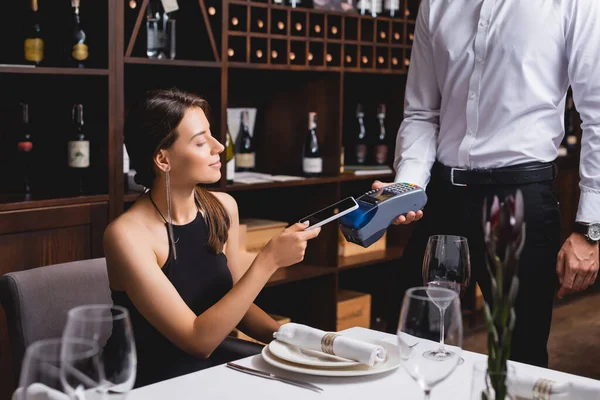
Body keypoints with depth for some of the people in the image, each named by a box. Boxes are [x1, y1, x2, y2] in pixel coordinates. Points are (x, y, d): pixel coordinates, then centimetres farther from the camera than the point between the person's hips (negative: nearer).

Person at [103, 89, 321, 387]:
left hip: (211, 377, 5)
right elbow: (199, 341, -20)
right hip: (151, 389, -5)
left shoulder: (223, 208, -1)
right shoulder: (127, 235, -18)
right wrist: (269, 260, -23)